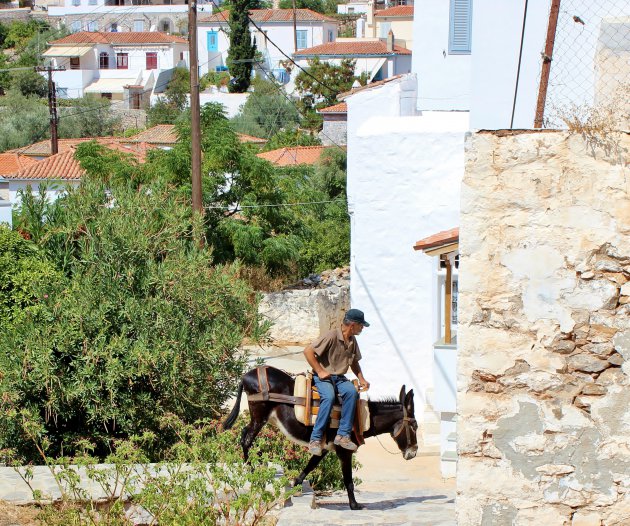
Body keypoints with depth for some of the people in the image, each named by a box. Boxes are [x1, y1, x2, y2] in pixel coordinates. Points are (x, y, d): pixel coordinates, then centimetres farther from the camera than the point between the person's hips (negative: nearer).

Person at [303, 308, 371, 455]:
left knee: (352, 392, -26)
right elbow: (308, 351, -19)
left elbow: (354, 362, 25)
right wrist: (320, 371, -17)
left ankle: (343, 435, -24)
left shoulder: (352, 341, 9)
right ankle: (315, 439, -30)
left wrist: (361, 379, 11)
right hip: (323, 377, -6)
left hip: (339, 377, 6)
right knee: (329, 396, -36)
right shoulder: (331, 336, -16)